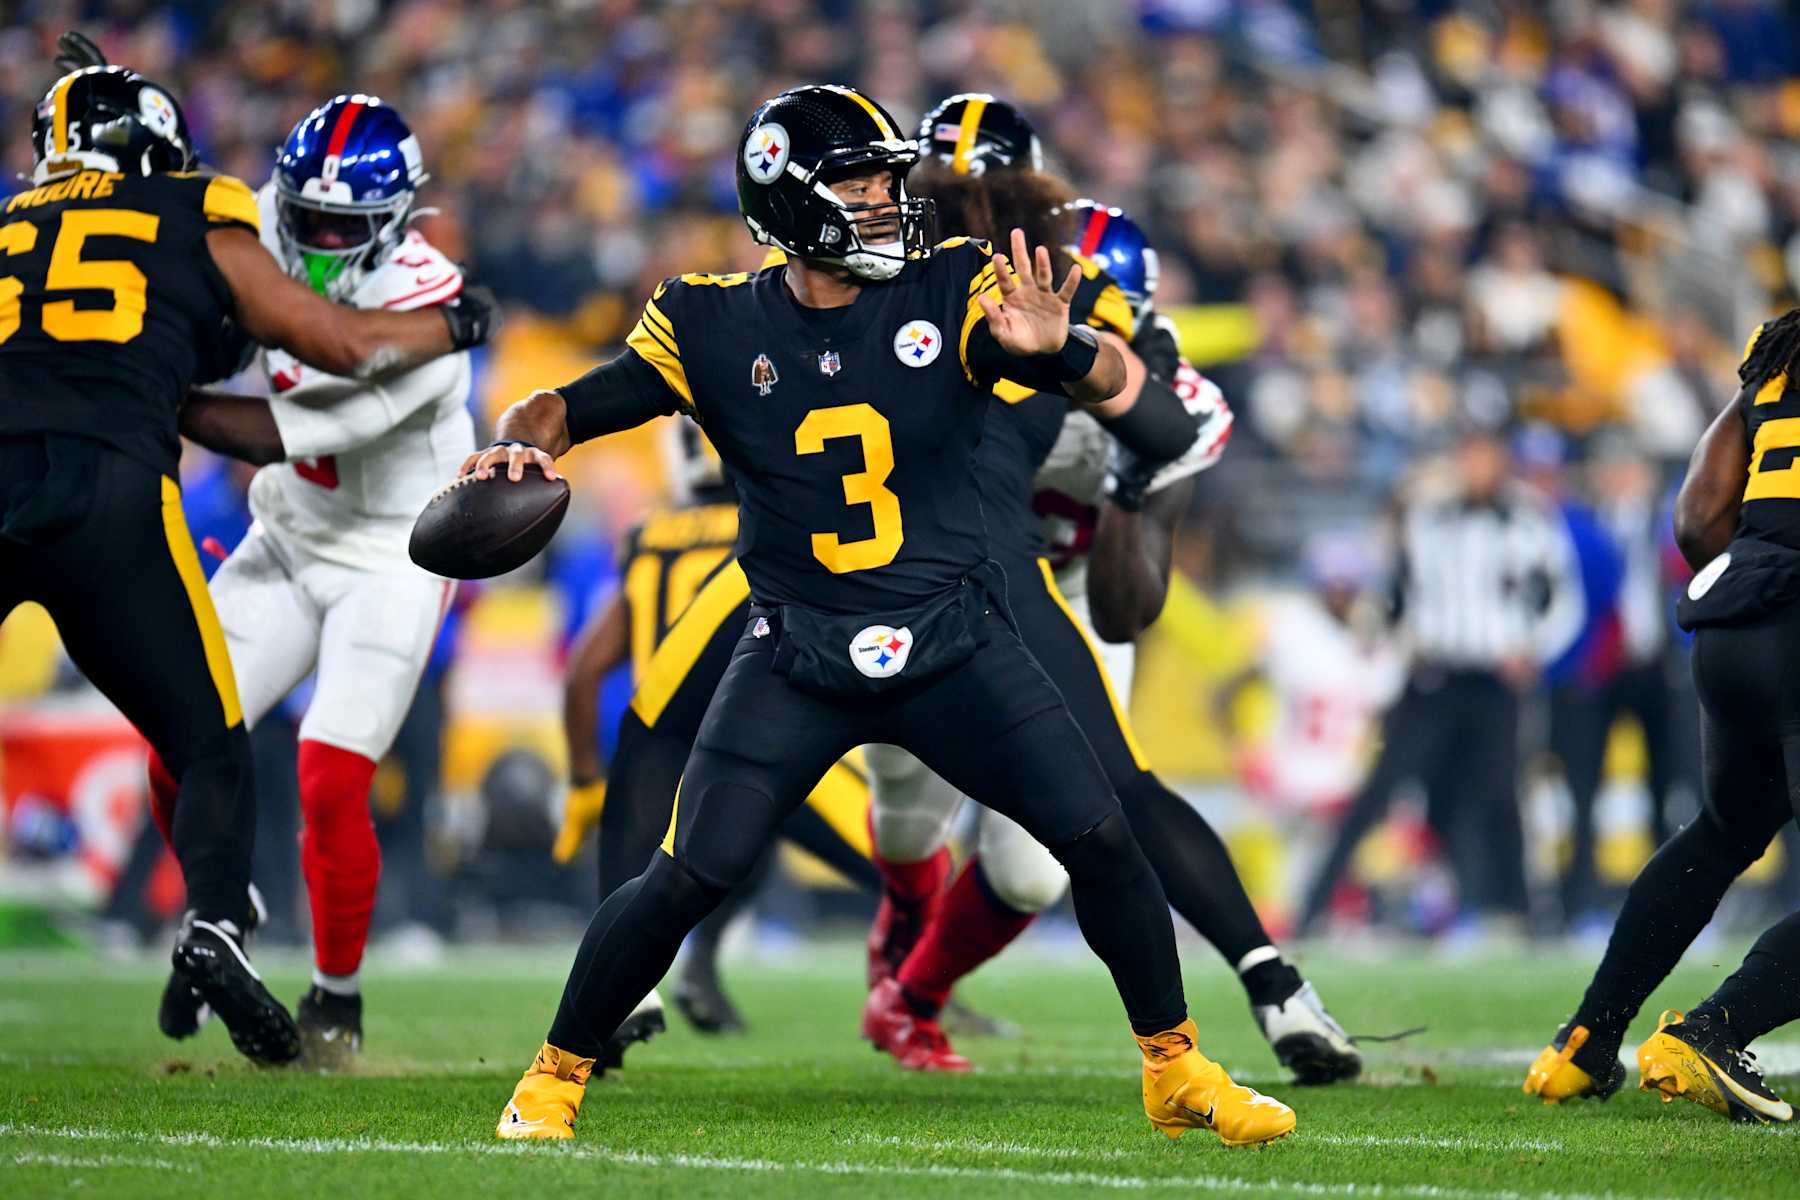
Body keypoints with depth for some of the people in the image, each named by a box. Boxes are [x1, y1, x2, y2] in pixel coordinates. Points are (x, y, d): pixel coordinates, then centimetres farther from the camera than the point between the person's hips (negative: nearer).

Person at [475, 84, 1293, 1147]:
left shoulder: (951, 292, -6)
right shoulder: (716, 326, -3)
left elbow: (1127, 392, -15)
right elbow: (568, 408, 4)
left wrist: (1058, 350, -38)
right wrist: (523, 446, -20)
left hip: (955, 647, 1)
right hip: (797, 657, 0)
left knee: (1099, 838, -10)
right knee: (687, 879, -11)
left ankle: (1177, 1071, 10)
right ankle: (557, 1076, 11)